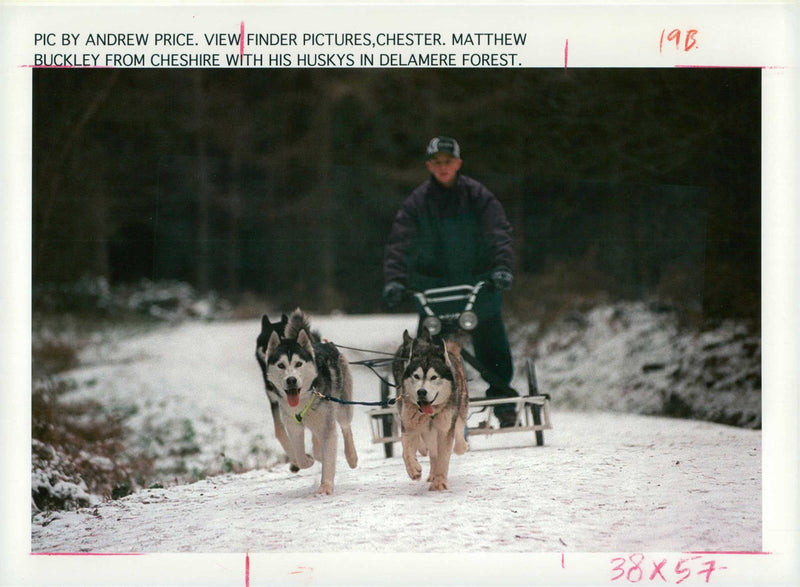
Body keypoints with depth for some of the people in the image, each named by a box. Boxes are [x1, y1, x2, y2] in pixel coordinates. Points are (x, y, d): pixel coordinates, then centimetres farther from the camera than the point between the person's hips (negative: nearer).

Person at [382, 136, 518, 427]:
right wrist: (394, 280, -24)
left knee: (492, 347, 5)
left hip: (478, 284, 0)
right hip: (434, 287, 0)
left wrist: (501, 267, -29)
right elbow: (399, 244, -9)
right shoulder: (417, 202, -2)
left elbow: (498, 233, -12)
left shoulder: (478, 196, -3)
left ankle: (503, 401, 21)